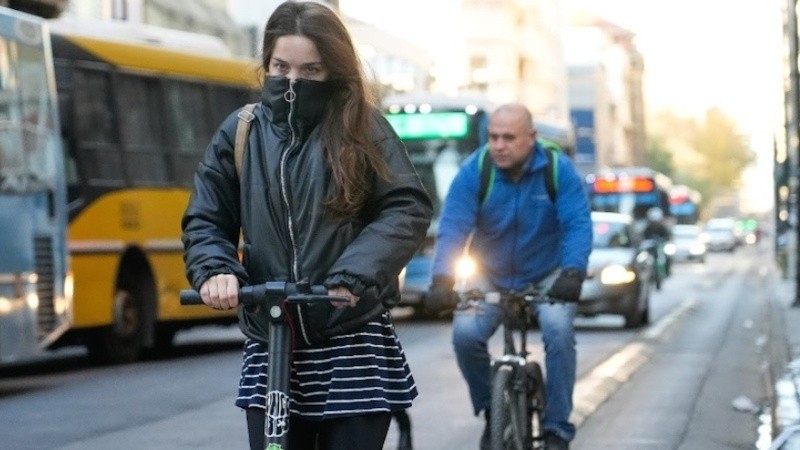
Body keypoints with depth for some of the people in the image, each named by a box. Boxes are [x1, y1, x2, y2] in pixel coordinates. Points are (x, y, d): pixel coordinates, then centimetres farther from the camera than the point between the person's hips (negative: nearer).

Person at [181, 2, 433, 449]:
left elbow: (409, 210, -7)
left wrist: (357, 274, -22)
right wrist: (216, 270, -13)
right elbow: (205, 221, 9)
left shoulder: (363, 128, 1)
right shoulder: (242, 132, 6)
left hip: (354, 343, -2)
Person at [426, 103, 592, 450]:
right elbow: (453, 228, -20)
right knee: (465, 333, -22)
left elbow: (578, 225, -21)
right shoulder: (473, 172, -14)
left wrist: (573, 273, -38)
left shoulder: (559, 170, -14)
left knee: (558, 329, -27)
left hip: (547, 277, -1)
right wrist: (442, 279, -35)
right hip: (491, 277, 1)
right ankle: (491, 413, 3)